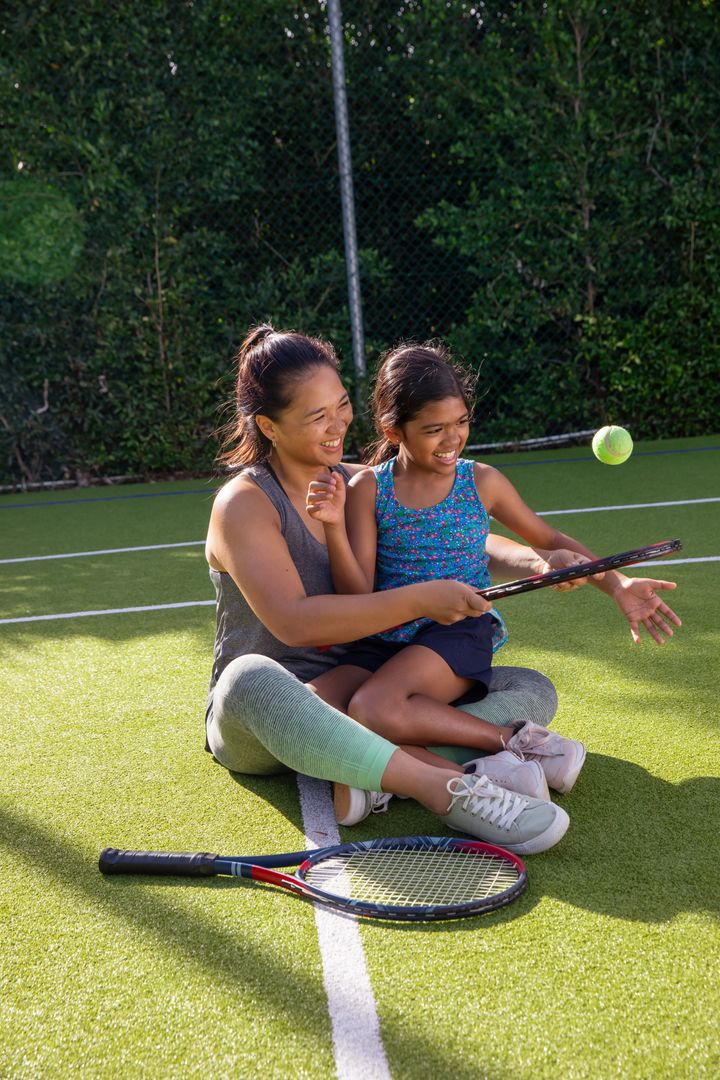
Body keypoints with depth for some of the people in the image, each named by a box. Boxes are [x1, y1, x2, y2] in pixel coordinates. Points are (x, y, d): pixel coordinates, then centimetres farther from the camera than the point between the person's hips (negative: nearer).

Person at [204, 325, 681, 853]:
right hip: (255, 728, -6)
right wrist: (418, 601, -27)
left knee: (532, 688, -6)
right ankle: (444, 788, -50)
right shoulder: (243, 504, -11)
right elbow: (293, 621, -25)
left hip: (358, 702, 6)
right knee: (252, 679, -42)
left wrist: (533, 562, -11)